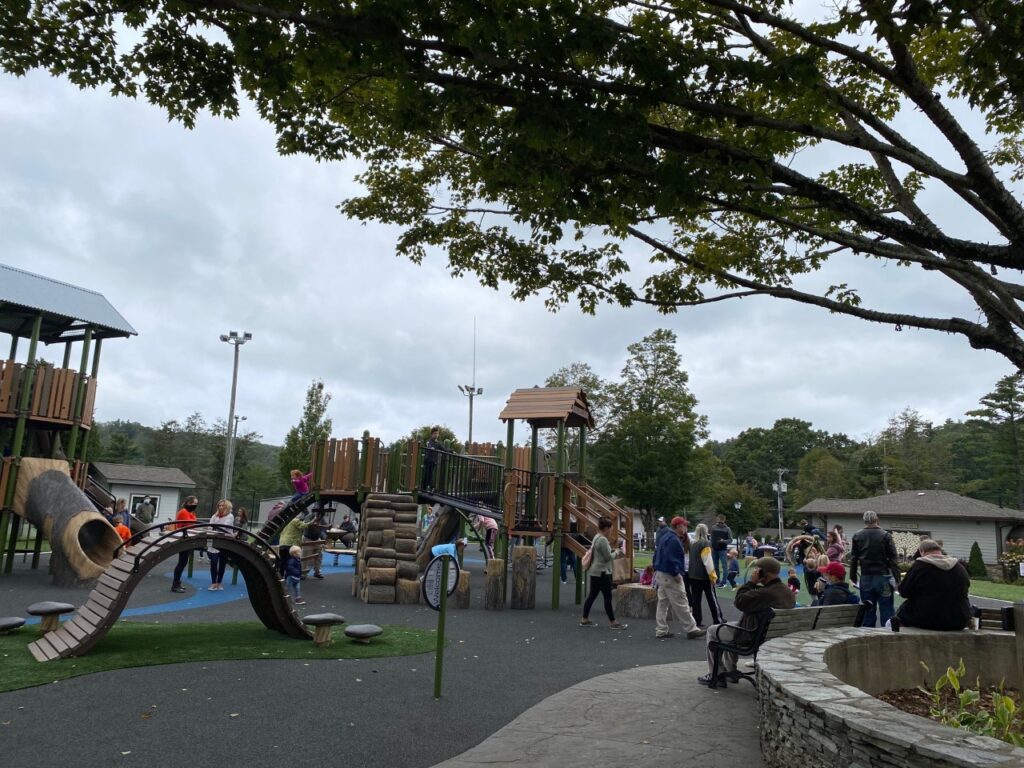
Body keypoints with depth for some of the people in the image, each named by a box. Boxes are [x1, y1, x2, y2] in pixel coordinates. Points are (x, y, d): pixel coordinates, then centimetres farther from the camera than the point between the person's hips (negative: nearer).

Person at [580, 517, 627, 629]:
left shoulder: (596, 537, 12)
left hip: (595, 572, 10)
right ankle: (612, 622, 6)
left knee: (592, 595, 12)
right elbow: (608, 557, -18)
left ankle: (584, 620, 17)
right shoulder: (603, 540, -19)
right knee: (608, 597, -2)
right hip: (602, 573, -10)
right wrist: (616, 553, 0)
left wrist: (612, 551, 11)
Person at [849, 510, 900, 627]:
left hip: (865, 579, 3)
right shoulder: (886, 536, -4)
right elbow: (893, 558, -7)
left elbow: (853, 559, 6)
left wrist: (853, 577, 11)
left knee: (868, 611, 8)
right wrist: (896, 578, -5)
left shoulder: (857, 536, 5)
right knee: (886, 610, 2)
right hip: (883, 577, -3)